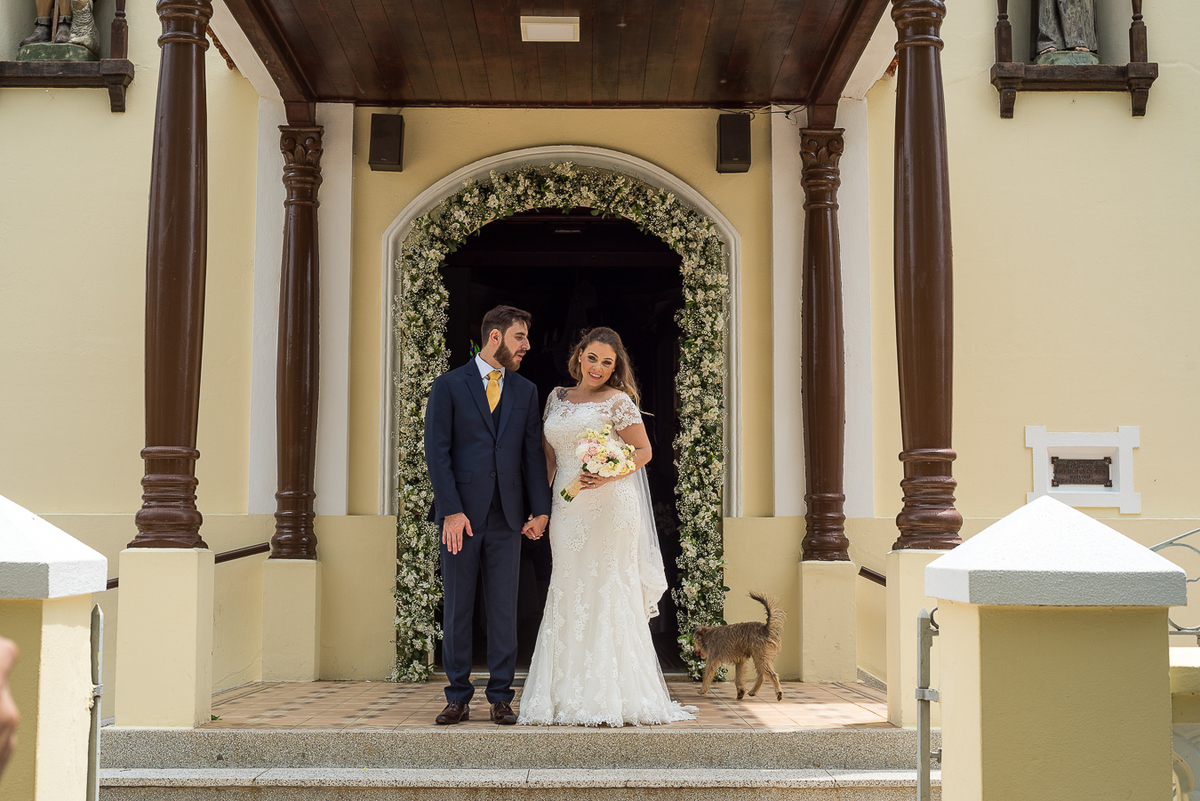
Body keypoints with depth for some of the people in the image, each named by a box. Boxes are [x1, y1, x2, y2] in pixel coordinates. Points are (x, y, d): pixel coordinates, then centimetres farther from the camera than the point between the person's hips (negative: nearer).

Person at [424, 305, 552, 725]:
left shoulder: (526, 391, 12)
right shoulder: (449, 386, 1)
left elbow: (533, 453, 11)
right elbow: (437, 451, -5)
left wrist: (541, 510, 2)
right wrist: (451, 511, -13)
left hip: (507, 517, 3)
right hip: (461, 515, -2)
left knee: (504, 609, 3)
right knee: (457, 608, 3)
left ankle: (501, 697, 10)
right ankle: (458, 698, 11)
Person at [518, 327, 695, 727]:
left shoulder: (617, 401, -1)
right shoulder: (557, 397, 15)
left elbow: (643, 450, -2)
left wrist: (607, 476, -17)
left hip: (609, 506, -5)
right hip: (567, 509, 5)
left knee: (607, 594, -5)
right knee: (569, 596, 4)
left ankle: (611, 698, 0)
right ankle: (570, 698, 8)